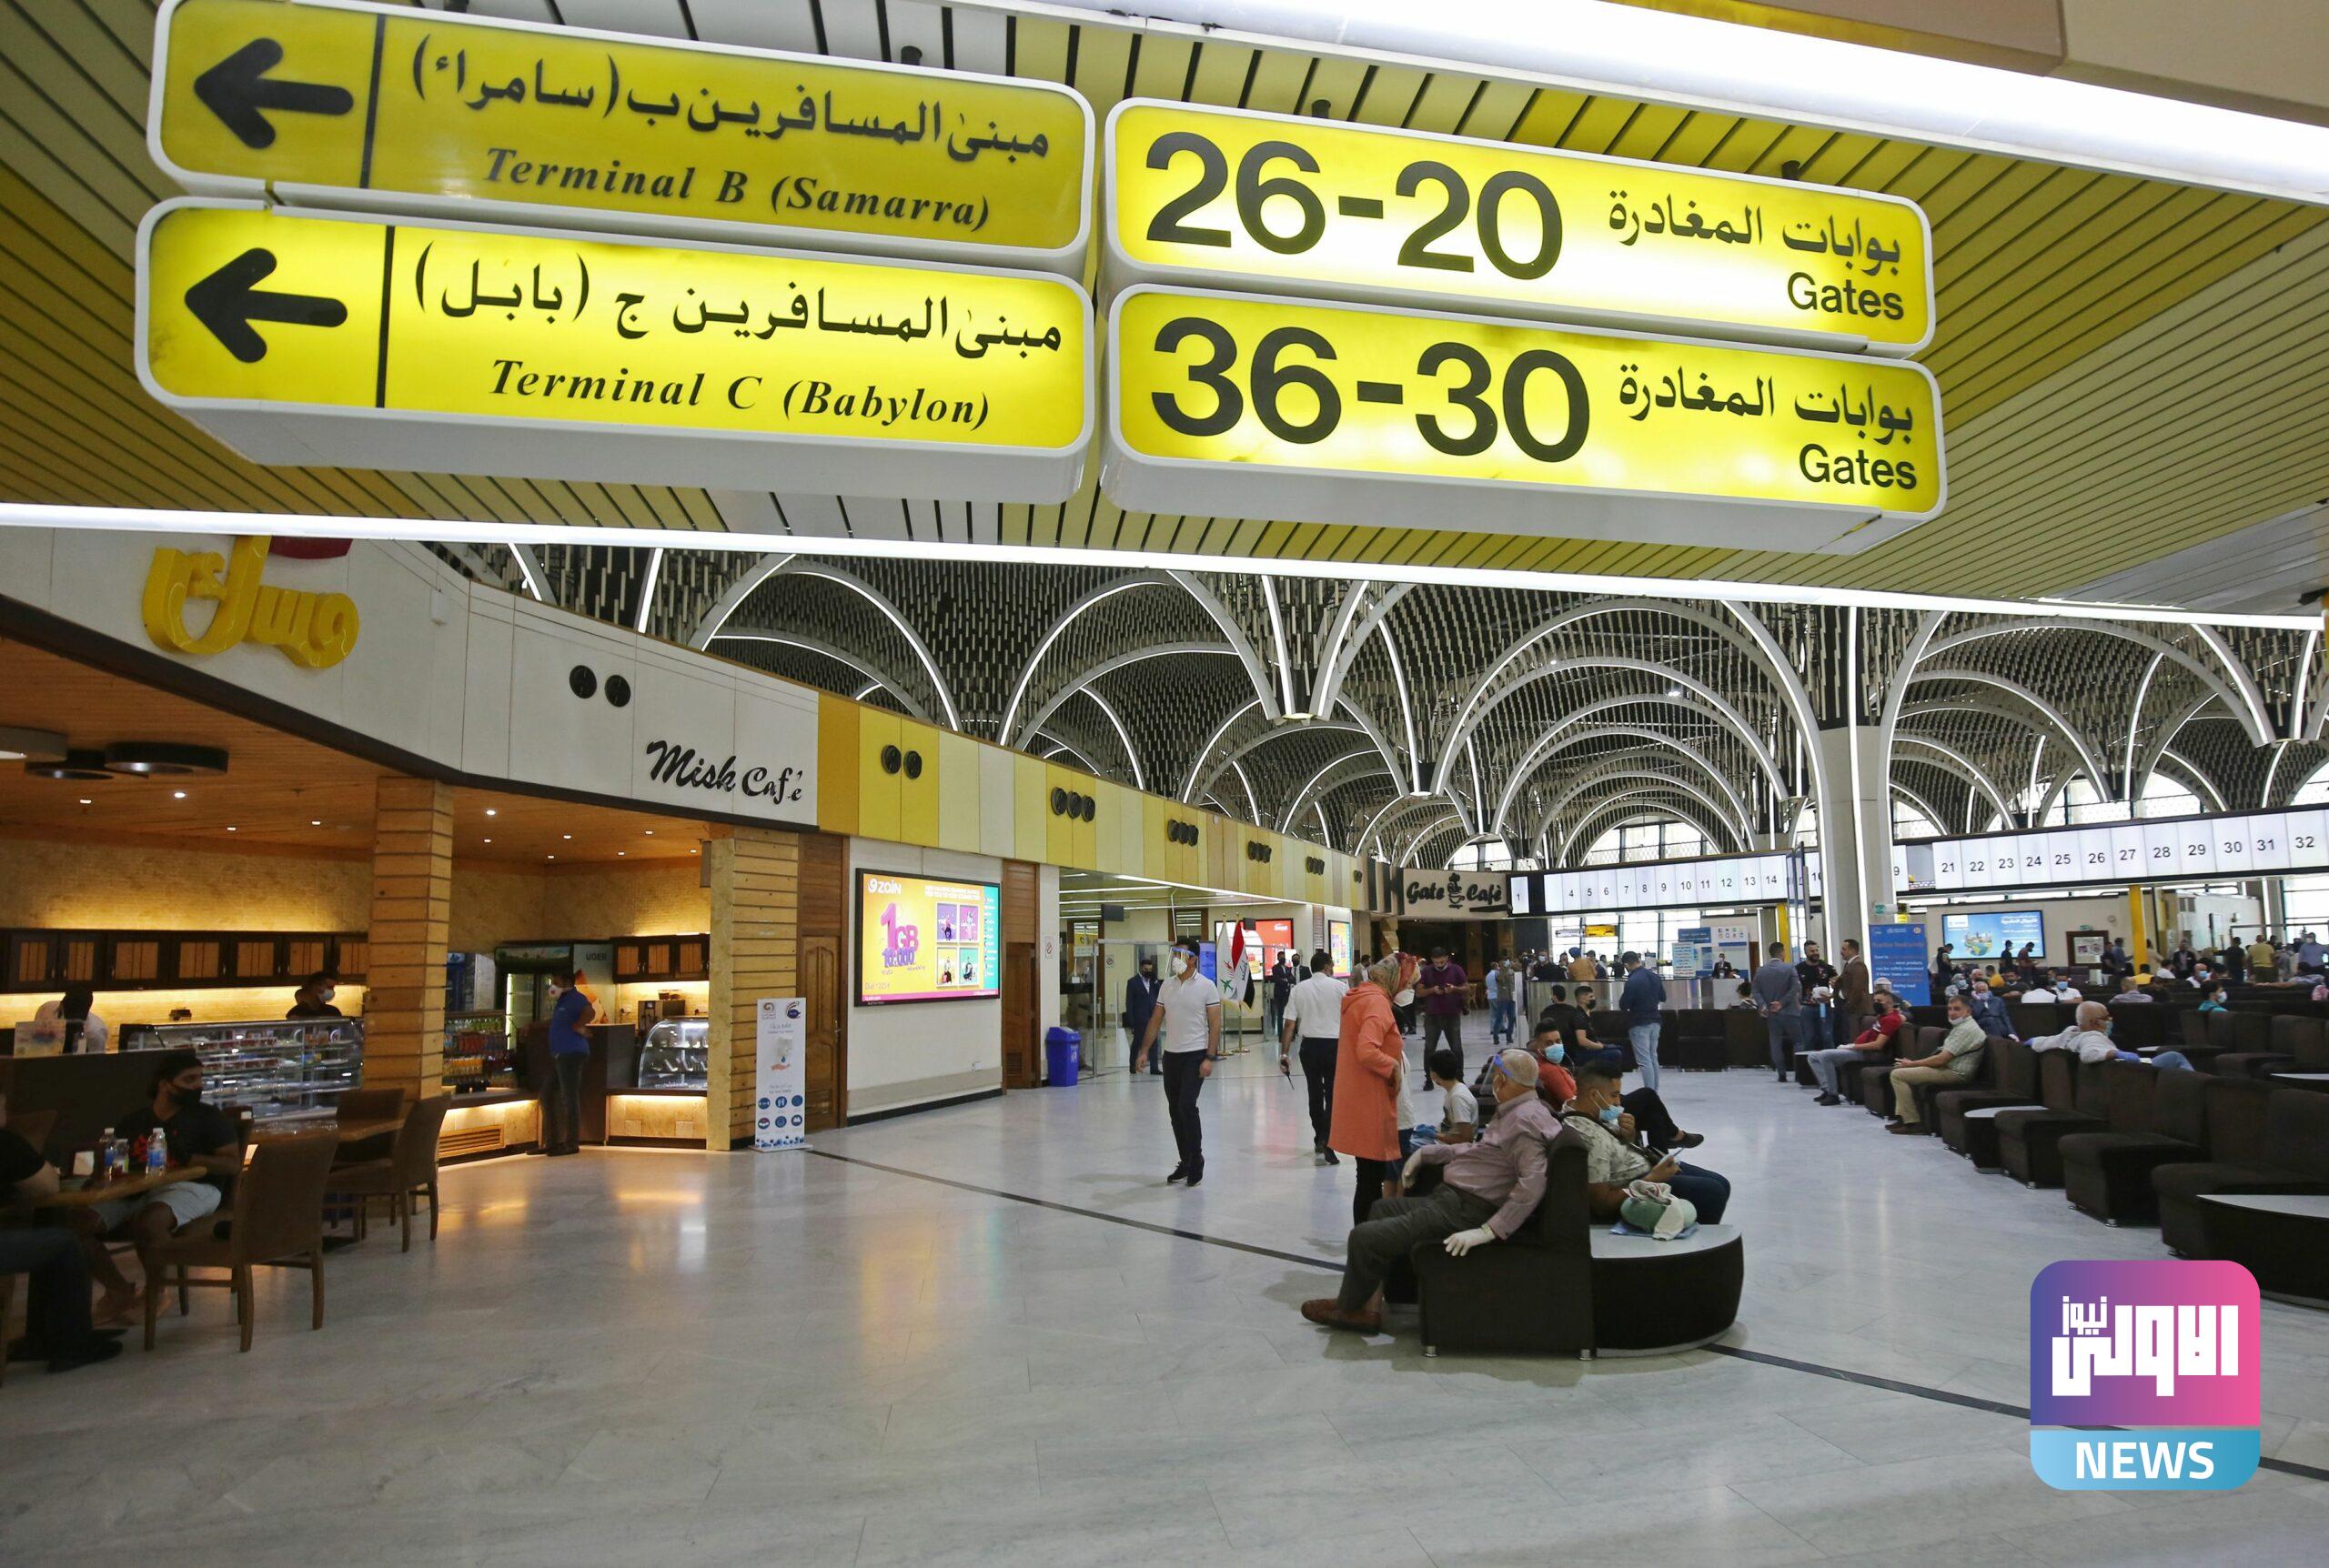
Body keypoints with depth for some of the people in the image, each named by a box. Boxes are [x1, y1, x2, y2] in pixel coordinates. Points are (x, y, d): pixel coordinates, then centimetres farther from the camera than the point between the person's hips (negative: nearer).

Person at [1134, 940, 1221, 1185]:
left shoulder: (1206, 987, -6)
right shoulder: (1167, 985, 8)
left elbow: (1215, 1024, -8)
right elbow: (1156, 1020, 12)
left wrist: (1210, 1058, -15)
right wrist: (1144, 1051, 6)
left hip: (1195, 1055, -5)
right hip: (1171, 1054, 6)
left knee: (1187, 1106, -15)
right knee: (1175, 1111, 9)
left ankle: (1196, 1161, 0)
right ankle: (1185, 1163, 21)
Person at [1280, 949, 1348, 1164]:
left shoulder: (1298, 989, 3)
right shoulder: (1340, 987, -3)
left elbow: (1290, 1025, -1)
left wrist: (1284, 1054, 2)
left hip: (1309, 1045, 3)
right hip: (1334, 1044, -3)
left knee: (1315, 1094, 17)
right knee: (1332, 1095, 1)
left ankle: (1319, 1140, 28)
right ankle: (1326, 1143, -13)